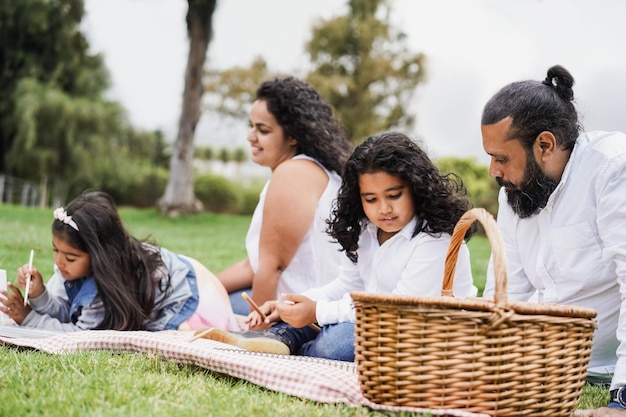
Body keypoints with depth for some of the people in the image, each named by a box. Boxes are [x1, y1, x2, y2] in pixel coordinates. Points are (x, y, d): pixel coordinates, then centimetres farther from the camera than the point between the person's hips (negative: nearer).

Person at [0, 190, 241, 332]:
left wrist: (28, 318, -31)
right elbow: (63, 312, -15)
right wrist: (39, 294, -34)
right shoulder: (72, 260, -18)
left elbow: (81, 335, -33)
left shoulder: (109, 283, -39)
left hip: (190, 294, -8)